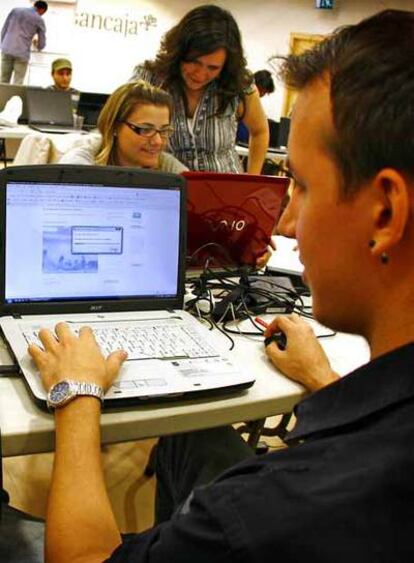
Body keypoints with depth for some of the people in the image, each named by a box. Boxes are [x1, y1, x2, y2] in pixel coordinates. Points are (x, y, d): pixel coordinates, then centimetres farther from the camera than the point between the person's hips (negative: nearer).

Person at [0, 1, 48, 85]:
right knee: (17, 83, -2)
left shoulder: (15, 10, 14)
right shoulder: (39, 20, 6)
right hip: (22, 53, -3)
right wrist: (37, 45, 31)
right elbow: (41, 45, 9)